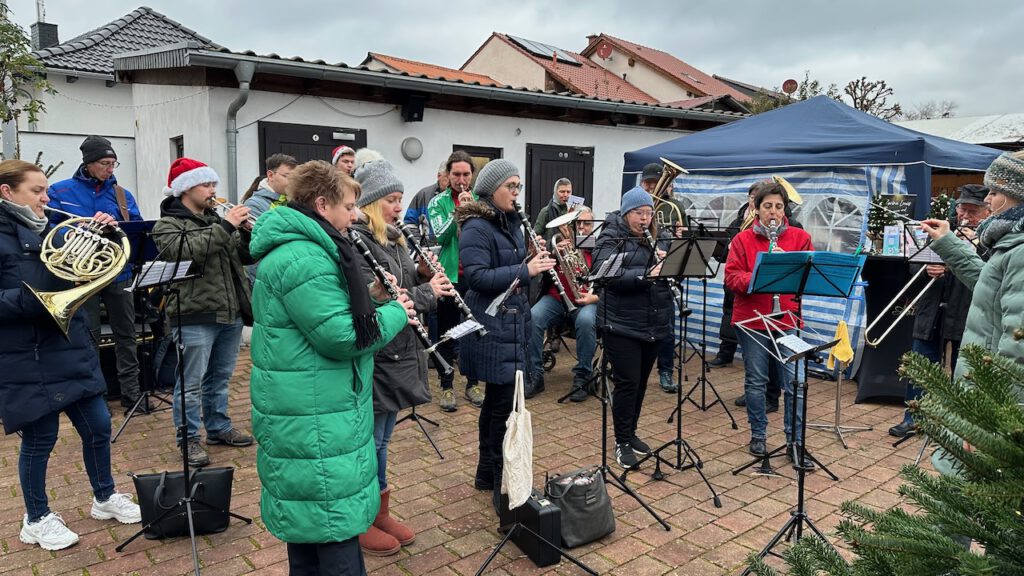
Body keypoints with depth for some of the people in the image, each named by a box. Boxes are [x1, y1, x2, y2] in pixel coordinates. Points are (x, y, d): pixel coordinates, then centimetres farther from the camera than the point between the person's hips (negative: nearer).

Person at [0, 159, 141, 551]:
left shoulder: (47, 230, 9)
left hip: (71, 348, 6)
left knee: (98, 426, 11)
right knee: (39, 438, 6)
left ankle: (105, 498, 31)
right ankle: (37, 519, 26)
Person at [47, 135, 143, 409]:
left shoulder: (122, 193, 6)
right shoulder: (61, 191, 0)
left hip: (118, 272, 2)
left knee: (126, 334, 8)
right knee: (89, 337, 7)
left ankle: (130, 390, 18)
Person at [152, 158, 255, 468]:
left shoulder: (216, 219, 15)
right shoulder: (167, 225, -4)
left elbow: (246, 256, 13)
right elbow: (187, 251, -25)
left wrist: (248, 233, -7)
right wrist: (225, 227, -24)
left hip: (230, 314, 7)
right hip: (194, 317, -6)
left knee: (220, 377, 17)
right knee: (191, 383, 1)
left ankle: (219, 427, 31)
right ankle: (189, 439, 13)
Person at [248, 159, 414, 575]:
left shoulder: (304, 248, 12)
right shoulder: (302, 257, -23)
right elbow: (341, 336, -25)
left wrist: (372, 299, 5)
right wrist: (395, 313, -10)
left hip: (310, 408, 11)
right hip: (314, 416, -11)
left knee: (310, 511, 22)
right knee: (335, 515, 1)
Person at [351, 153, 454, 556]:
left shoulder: (390, 237, 11)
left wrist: (422, 276, -3)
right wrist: (427, 293, -20)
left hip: (394, 354, 9)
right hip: (371, 359, -9)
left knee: (381, 440, 19)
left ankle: (379, 513, 33)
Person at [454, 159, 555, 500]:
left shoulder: (511, 222, 13)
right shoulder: (476, 228, -14)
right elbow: (477, 276, -23)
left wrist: (535, 259, -1)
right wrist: (525, 270, -26)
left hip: (512, 322, 9)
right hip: (491, 327, -9)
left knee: (498, 399, 16)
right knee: (505, 403, -6)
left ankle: (487, 472, 30)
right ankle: (503, 483, 6)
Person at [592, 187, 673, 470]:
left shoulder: (656, 238, 11)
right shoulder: (610, 238, -6)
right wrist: (644, 275, -31)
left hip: (654, 325, 6)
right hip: (622, 325, -6)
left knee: (641, 382, 14)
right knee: (627, 382, -3)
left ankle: (631, 433, 31)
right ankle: (622, 442, 12)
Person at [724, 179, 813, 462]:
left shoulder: (800, 238, 6)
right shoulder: (742, 240, 2)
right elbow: (731, 278, -6)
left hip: (788, 321, 1)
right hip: (752, 320, 0)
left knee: (795, 383, 0)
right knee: (755, 382, 10)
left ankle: (794, 441, 13)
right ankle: (758, 435, 25)